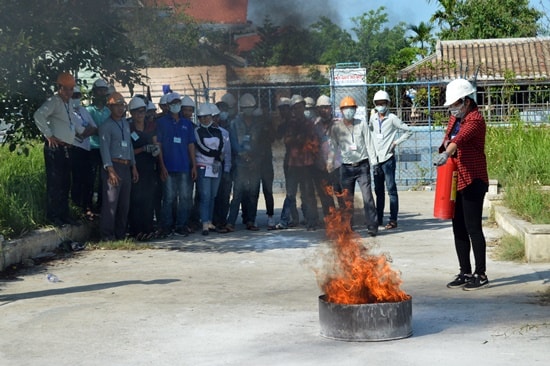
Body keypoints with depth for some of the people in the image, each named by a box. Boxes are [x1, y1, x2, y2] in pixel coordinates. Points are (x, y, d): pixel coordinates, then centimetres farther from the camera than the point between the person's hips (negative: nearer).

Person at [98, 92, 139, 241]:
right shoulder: (106, 126, -4)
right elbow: (104, 148, -10)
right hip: (114, 166, -7)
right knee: (111, 201, -11)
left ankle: (121, 234, 15)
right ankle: (107, 234, -8)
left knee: (125, 203, 8)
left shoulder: (125, 123, 18)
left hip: (126, 166, 8)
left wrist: (134, 167, 16)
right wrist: (111, 170, -18)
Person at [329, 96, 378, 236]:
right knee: (347, 198, 2)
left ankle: (372, 226, -4)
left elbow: (369, 143, 2)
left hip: (362, 165, -1)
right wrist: (330, 161, -5)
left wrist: (374, 161, -4)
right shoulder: (336, 127, 2)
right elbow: (333, 145, 6)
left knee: (367, 196, -7)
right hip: (346, 167, 1)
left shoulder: (362, 124, 2)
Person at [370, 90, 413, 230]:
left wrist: (396, 142, -10)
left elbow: (408, 131, -5)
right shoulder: (373, 118, 10)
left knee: (391, 189, -5)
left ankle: (393, 220, -5)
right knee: (378, 190, 11)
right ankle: (378, 219, 18)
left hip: (388, 158, -6)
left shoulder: (392, 118, -6)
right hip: (376, 159, 6)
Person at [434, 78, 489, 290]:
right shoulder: (454, 118, 13)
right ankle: (465, 273, 20)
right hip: (456, 181, 9)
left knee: (473, 227, -7)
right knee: (459, 229, 11)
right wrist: (445, 144, 3)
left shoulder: (475, 119, -14)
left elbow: (460, 138, -33)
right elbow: (449, 138, 28)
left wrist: (446, 153, -50)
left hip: (473, 181, -9)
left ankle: (480, 275, 2)